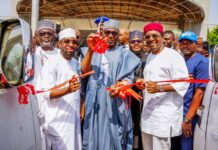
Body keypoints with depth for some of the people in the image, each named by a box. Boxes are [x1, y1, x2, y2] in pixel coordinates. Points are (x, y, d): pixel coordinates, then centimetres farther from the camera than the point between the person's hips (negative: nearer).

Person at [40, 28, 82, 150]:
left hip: (73, 117, 6)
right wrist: (68, 89, -32)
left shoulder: (76, 63, 10)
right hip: (58, 119, -6)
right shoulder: (52, 63, -12)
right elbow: (46, 93, -18)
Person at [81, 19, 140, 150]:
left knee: (114, 137, 3)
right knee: (95, 136, 7)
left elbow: (128, 77, -3)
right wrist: (90, 51, -24)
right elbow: (84, 70, -7)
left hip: (116, 104, -1)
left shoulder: (124, 54, 6)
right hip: (96, 103, 1)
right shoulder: (95, 52, 9)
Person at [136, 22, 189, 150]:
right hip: (148, 110, 8)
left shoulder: (173, 55, -12)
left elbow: (183, 83, -18)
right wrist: (143, 83, 6)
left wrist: (159, 88, -29)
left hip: (165, 113, -8)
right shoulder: (150, 56, 16)